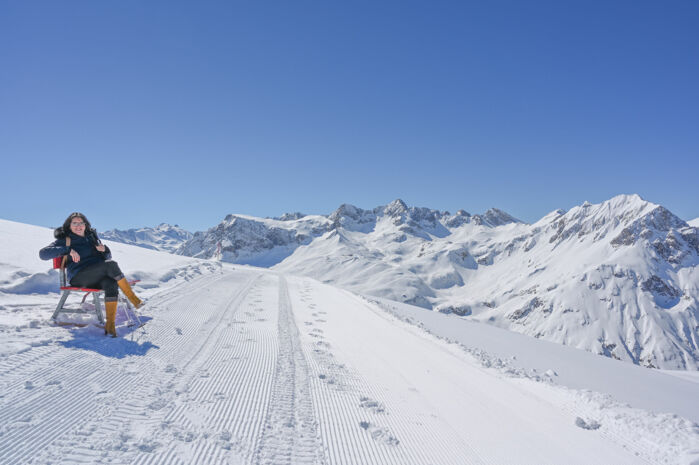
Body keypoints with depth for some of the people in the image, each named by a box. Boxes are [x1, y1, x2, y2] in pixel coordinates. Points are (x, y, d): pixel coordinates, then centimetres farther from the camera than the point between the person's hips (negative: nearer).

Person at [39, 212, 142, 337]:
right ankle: (133, 298, -28)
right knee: (111, 265, -30)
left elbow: (107, 257, 26)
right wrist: (68, 250, -16)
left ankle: (110, 324, -38)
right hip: (79, 278, -4)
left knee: (111, 284, -33)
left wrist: (104, 250, 1)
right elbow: (43, 254, -3)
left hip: (97, 277, 4)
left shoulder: (91, 238, 24)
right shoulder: (65, 240, 11)